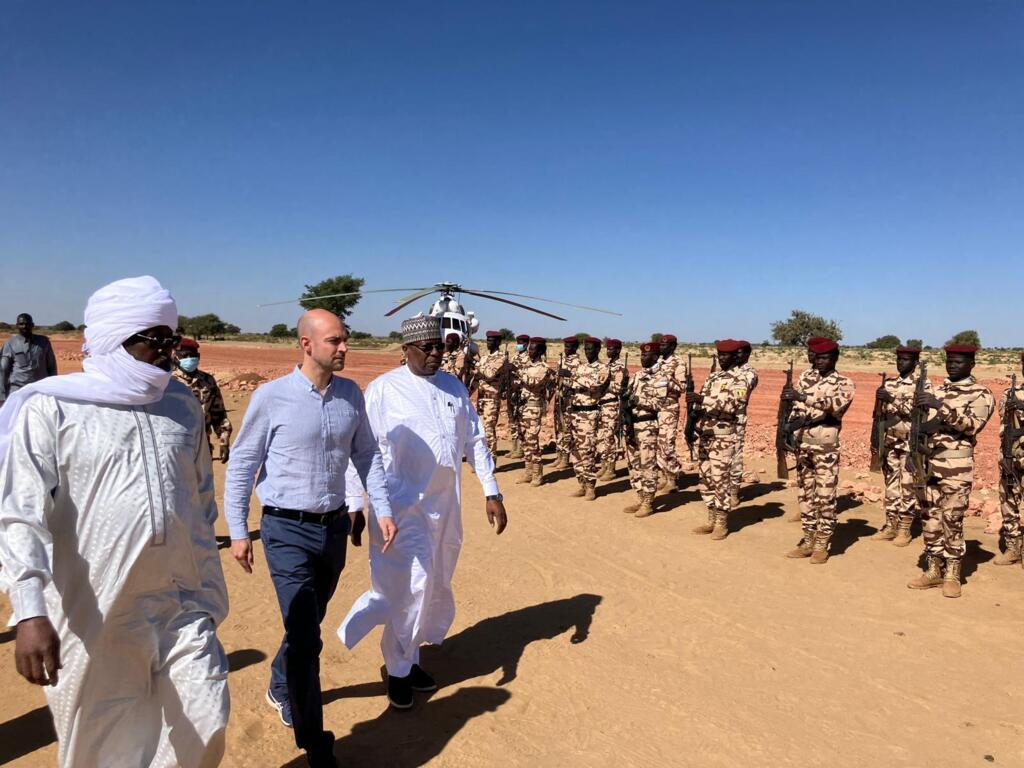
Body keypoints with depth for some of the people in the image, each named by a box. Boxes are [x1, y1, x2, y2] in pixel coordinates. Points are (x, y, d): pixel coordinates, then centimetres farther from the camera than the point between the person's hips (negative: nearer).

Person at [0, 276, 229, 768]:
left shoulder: (182, 404, 6)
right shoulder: (52, 408, -8)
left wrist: (209, 589, 16)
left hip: (182, 604, 4)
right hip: (94, 615, -3)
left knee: (205, 728, 6)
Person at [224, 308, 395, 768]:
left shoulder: (350, 394, 0)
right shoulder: (272, 397, -12)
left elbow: (367, 454, 8)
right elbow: (241, 464, -5)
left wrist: (382, 509, 2)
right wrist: (237, 531, -5)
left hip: (335, 527, 5)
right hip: (287, 530, -5)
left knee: (308, 624, 22)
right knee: (305, 636, -6)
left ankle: (280, 688, 51)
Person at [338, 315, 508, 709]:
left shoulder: (454, 387, 7)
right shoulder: (383, 390, -8)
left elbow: (475, 441, 10)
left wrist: (492, 492, 7)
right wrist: (355, 507, -9)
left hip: (446, 504, 6)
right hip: (402, 505, -5)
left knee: (436, 586, 15)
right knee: (411, 584, -8)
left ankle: (409, 657, 36)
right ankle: (398, 669, 16)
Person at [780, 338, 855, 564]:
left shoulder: (843, 383, -2)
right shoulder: (806, 380, 12)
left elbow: (835, 404, -22)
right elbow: (795, 408, 11)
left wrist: (803, 396, -32)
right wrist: (794, 421, -11)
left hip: (826, 448, -5)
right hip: (802, 445, 5)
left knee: (825, 498, -1)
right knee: (806, 496, 11)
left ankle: (822, 546, 8)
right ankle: (808, 541, 20)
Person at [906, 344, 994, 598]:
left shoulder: (981, 394, -1)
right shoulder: (937, 391, 16)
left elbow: (972, 425, -17)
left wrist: (941, 407, -27)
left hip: (956, 466, -5)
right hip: (927, 463, 5)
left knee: (952, 521, -1)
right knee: (929, 519, 9)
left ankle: (952, 575, 9)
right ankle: (933, 571, 19)